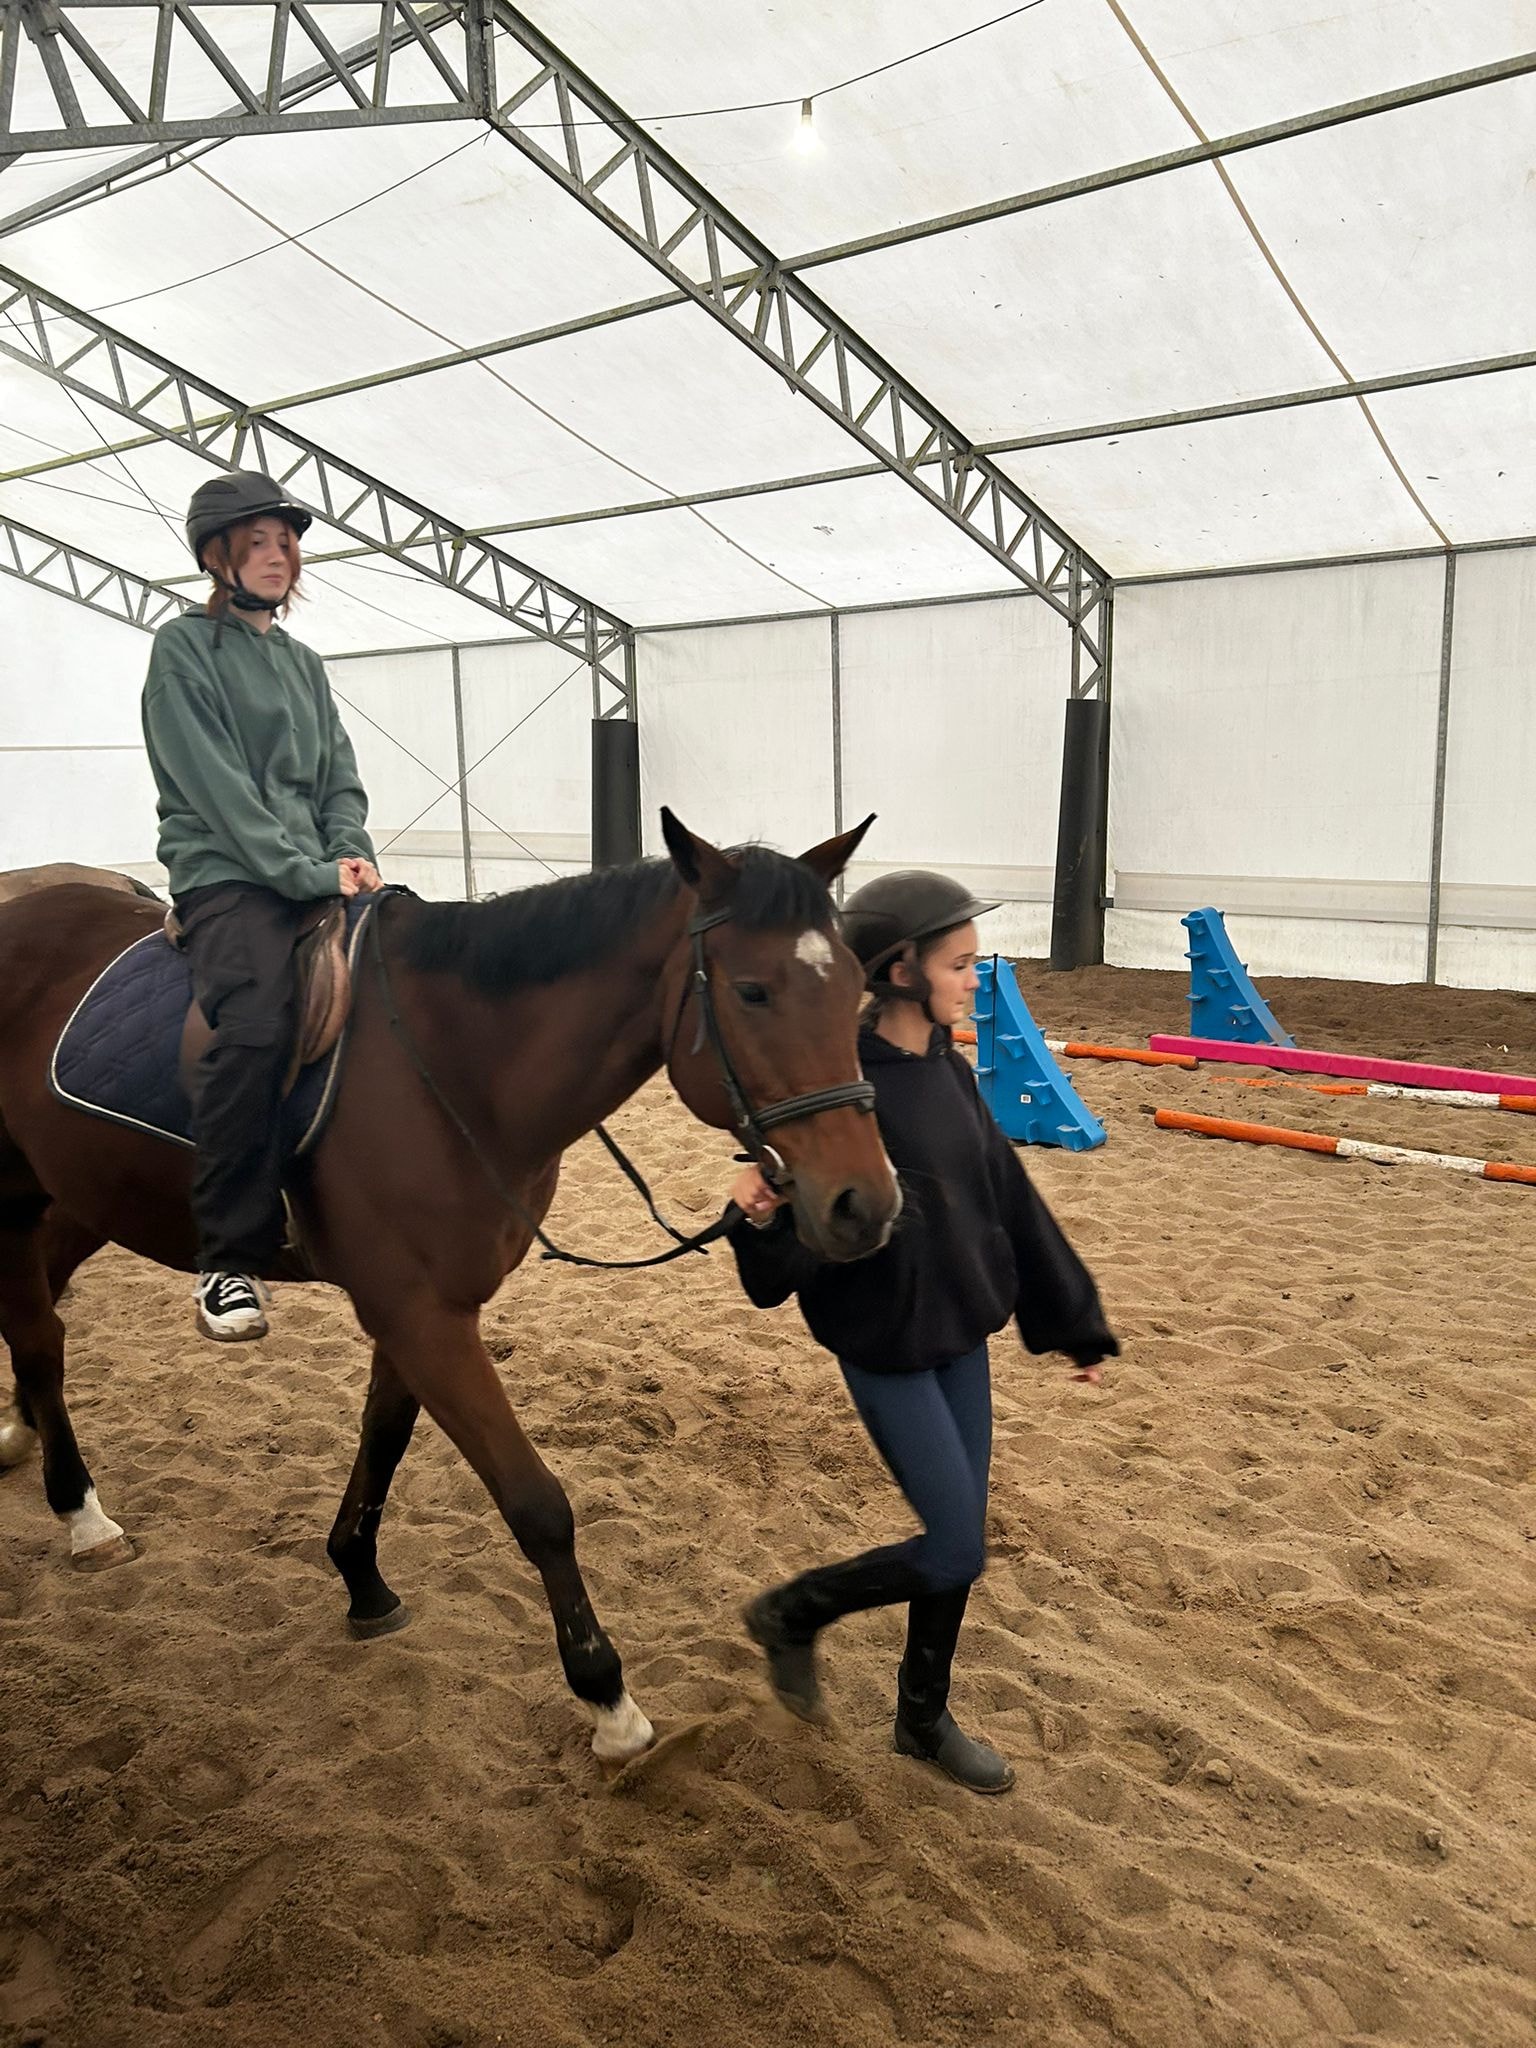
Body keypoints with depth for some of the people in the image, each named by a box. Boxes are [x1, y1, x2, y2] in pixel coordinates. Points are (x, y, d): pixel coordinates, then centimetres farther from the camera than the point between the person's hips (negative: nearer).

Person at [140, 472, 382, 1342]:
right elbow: (216, 786, -9)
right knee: (258, 1025, -32)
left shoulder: (304, 663, 22)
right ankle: (231, 1261, -24)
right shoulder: (185, 647, 2)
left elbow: (339, 777, 16)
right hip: (228, 879, -6)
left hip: (322, 877, 7)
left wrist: (352, 854, -5)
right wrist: (309, 873, -16)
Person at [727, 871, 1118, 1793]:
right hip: (887, 1346, -7)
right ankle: (791, 1613, 23)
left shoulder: (949, 1072, 1)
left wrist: (1074, 1320, 15)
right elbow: (808, 1237, -20)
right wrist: (762, 1219, -44)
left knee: (960, 1543, 15)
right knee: (957, 1552, -2)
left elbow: (1010, 1198, 9)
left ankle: (925, 1718, 37)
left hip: (963, 1336, 7)